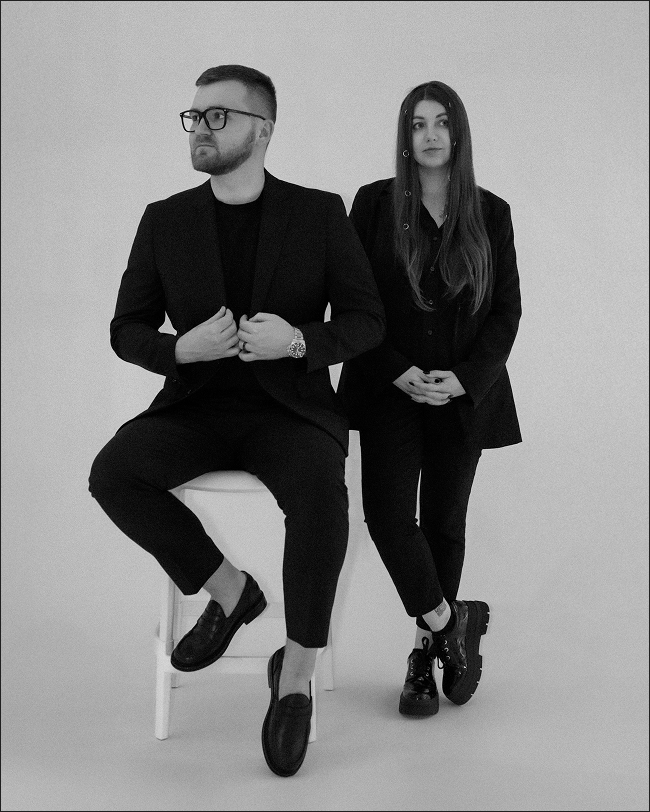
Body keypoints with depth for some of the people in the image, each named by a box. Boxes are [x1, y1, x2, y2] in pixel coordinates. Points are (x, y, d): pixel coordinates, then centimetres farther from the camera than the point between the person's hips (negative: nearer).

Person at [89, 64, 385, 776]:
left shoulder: (320, 214, 0)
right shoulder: (165, 220, 5)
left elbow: (366, 321, 0)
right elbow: (127, 330, 6)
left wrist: (299, 342, -21)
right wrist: (182, 350, -16)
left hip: (291, 408, -2)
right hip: (196, 407, 3)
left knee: (320, 495, -35)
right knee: (113, 474, -26)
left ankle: (295, 675, -17)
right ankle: (226, 589, -4)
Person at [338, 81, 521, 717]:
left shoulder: (491, 214, 5)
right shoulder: (374, 204, 2)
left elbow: (507, 312, 5)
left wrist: (462, 378, -10)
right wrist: (399, 372, -12)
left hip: (465, 394, 1)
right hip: (390, 389, -1)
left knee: (445, 523, 5)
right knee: (387, 514, -17)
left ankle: (428, 650, 22)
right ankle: (451, 622, 5)